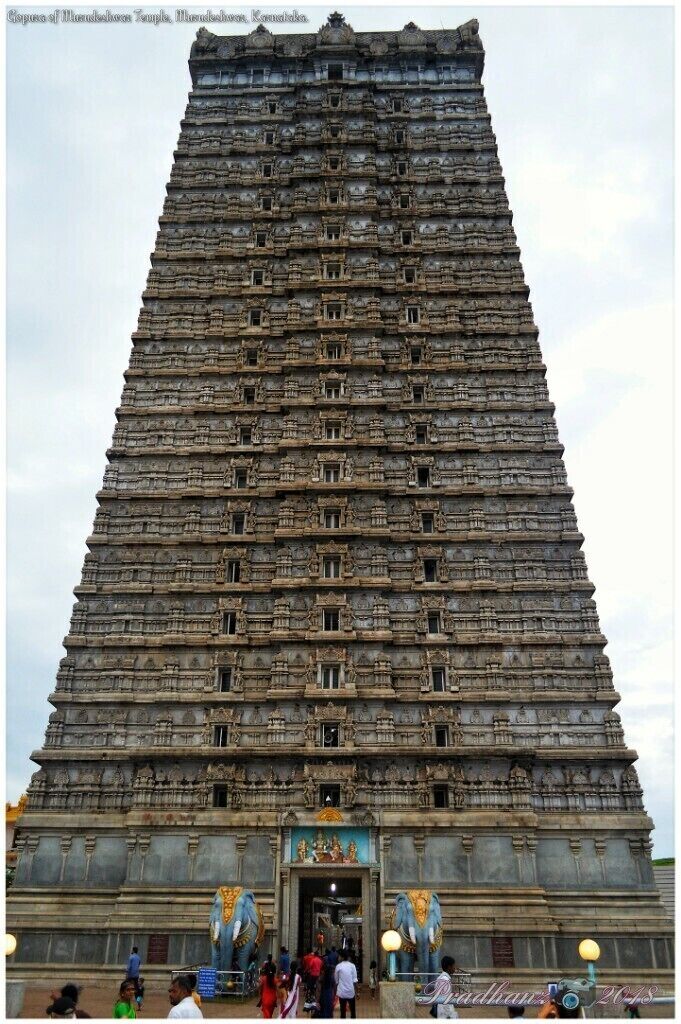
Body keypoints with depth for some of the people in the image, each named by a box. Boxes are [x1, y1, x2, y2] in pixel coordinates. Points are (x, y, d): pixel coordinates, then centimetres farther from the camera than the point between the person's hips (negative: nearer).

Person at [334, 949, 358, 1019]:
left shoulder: (338, 966, -2)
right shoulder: (352, 966, -3)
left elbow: (336, 980, 4)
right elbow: (355, 980, -5)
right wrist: (356, 991, 2)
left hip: (342, 992, 0)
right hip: (351, 992, 0)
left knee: (343, 1011, 7)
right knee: (353, 1011, 14)